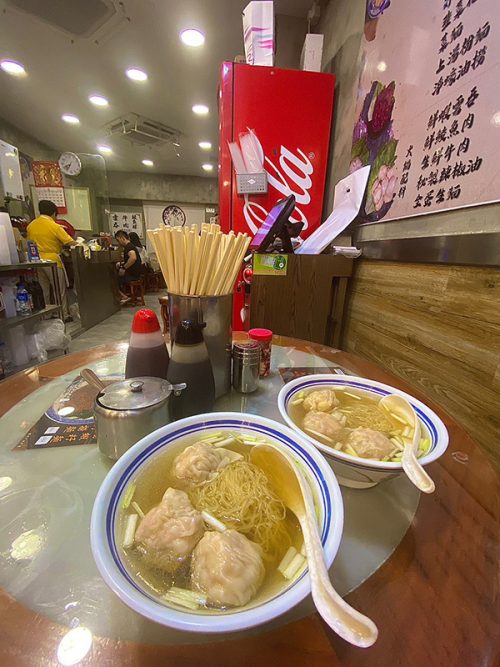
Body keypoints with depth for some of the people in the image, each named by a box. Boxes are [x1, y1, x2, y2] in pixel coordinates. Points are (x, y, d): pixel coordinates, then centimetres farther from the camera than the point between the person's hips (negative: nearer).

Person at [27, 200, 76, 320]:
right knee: (60, 290, 2)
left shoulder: (30, 226, 7)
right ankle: (64, 315, 6)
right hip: (52, 260, -6)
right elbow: (70, 242, -14)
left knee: (46, 291, 14)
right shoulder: (54, 226, -11)